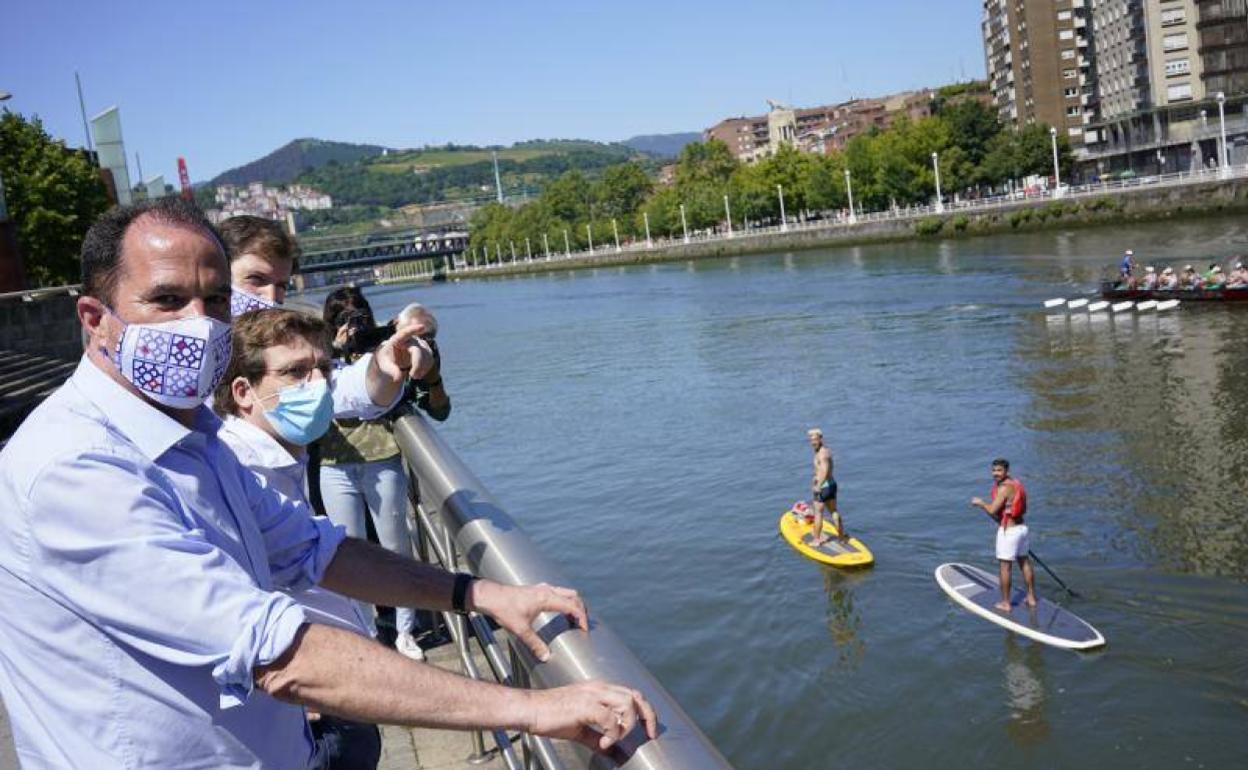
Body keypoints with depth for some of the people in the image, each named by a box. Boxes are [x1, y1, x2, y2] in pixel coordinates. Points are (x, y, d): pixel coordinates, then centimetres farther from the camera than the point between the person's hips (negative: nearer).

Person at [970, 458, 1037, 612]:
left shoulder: (1004, 488, -20)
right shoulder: (1016, 484, 9)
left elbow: (992, 511, -23)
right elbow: (1024, 510, 17)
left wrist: (980, 503, -6)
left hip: (1008, 531, -9)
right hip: (1021, 527, 9)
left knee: (1004, 567, 1)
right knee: (1024, 563, 19)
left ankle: (1005, 603, 8)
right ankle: (1031, 598, 29)